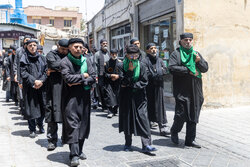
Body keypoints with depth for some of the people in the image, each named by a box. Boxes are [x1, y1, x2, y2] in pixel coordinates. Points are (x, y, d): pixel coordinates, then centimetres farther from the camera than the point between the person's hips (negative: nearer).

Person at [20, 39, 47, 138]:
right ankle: (32, 129, 8)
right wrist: (34, 81, -16)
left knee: (42, 107, 5)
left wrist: (41, 81, -10)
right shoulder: (24, 58, 1)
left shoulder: (41, 58, 11)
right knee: (31, 108, -1)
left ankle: (40, 124, 26)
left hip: (41, 86, 3)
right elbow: (23, 72, -7)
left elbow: (46, 71, 6)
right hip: (29, 87, -3)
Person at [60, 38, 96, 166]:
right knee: (72, 124, -9)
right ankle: (74, 155, -9)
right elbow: (68, 78, -17)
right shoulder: (65, 62, -3)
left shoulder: (86, 61, 11)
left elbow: (93, 78, 2)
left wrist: (79, 82, -11)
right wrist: (83, 76, -7)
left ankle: (79, 150, 23)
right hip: (70, 97, -5)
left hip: (84, 96, 5)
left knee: (84, 123, 9)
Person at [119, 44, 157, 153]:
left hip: (139, 97, 0)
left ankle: (146, 145, -6)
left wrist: (131, 85, -10)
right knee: (127, 119, 7)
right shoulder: (122, 66, -4)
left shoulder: (141, 66, 0)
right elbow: (123, 82, -13)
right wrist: (130, 70, -21)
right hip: (126, 97, 0)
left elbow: (144, 82, -4)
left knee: (143, 119, -7)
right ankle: (128, 144, 20)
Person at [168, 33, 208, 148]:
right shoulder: (176, 54, 2)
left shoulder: (196, 54, 18)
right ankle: (174, 131, 22)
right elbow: (172, 68, -13)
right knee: (181, 114, -7)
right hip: (181, 90, -5)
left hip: (196, 90, 5)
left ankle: (190, 140, 15)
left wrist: (199, 61, -7)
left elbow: (205, 68, 13)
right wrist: (188, 70, -14)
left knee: (193, 116, 6)